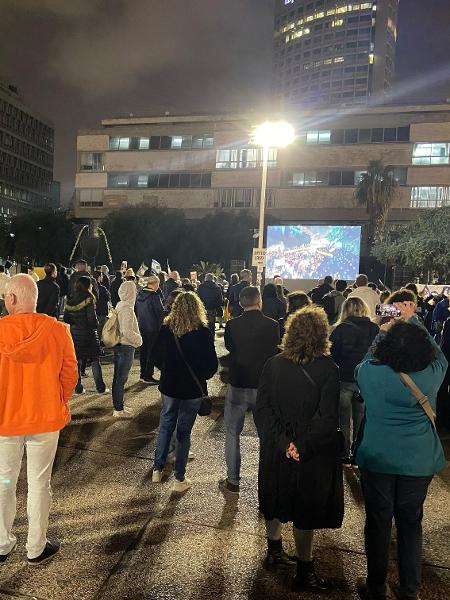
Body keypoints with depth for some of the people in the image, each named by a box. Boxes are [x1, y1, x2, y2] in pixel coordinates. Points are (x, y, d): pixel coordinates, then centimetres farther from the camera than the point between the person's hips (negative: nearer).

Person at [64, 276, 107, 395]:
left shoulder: (70, 300, 3)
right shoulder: (89, 300, -14)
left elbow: (66, 318, 6)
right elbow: (92, 319, -17)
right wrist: (96, 325, 3)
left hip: (74, 333, 5)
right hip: (88, 334, -5)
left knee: (77, 360, 11)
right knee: (95, 361, 5)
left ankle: (78, 388, 14)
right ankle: (100, 387, 10)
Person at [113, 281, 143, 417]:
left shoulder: (119, 306, 6)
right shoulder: (127, 309, -20)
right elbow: (127, 332, -24)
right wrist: (139, 340, -9)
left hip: (118, 346, 9)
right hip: (126, 347, -9)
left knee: (118, 377, 16)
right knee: (121, 378, 0)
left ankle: (117, 406, 28)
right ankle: (119, 410, 10)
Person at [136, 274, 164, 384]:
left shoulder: (140, 295, 6)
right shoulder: (154, 296, -17)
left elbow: (136, 310, 13)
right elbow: (161, 312, -17)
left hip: (141, 327, 8)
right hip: (152, 328, -8)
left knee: (143, 350, 15)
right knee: (152, 352, 0)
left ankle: (143, 374, 23)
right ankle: (148, 376, 3)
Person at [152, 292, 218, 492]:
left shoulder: (166, 329, -8)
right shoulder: (203, 331, -15)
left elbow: (157, 357, 3)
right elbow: (212, 364, -9)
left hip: (169, 386, 3)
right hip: (193, 390, -2)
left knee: (165, 427, 20)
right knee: (184, 432, 9)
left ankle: (157, 470, 31)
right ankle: (179, 479, 21)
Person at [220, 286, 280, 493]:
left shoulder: (232, 325, -10)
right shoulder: (272, 325, -11)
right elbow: (275, 352, -1)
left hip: (237, 385, 0)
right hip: (264, 386, 1)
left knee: (232, 433, 14)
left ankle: (233, 481, 21)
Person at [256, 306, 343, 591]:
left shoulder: (273, 365, -8)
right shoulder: (328, 369, -17)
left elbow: (263, 408, -11)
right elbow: (327, 418, -20)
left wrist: (283, 441, -12)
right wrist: (304, 448, -14)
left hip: (276, 450, 3)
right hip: (313, 455, -3)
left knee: (275, 502, 23)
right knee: (306, 508, 15)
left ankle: (274, 552, 44)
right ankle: (304, 571, 31)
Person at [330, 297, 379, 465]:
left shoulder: (341, 329, -10)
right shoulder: (375, 329, -2)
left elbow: (332, 355, -8)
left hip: (344, 380, -3)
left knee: (344, 420, 12)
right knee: (361, 420, 15)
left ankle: (344, 455, 19)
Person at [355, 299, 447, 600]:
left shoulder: (370, 373, -17)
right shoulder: (432, 374, -15)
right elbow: (437, 352, 8)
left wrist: (382, 333, 16)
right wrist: (413, 320, 14)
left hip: (377, 459, -1)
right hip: (419, 461, 1)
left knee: (378, 522, 15)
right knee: (411, 523, 18)